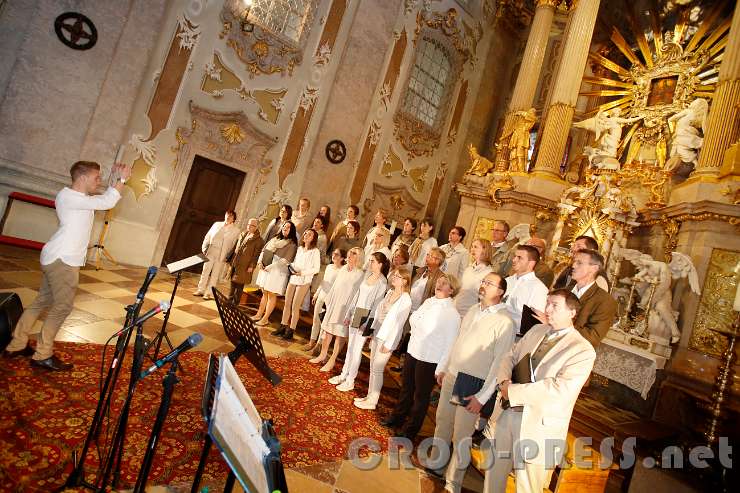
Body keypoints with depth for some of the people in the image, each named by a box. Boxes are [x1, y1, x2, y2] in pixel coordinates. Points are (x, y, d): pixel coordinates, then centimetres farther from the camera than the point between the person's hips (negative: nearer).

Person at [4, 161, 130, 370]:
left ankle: (16, 345, 27)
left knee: (42, 301, 17)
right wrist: (122, 179, -13)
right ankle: (42, 356, 5)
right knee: (63, 306, -4)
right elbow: (107, 203, -23)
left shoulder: (80, 198, 15)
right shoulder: (68, 196, -15)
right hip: (62, 259, -10)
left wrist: (114, 179, 8)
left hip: (59, 258, 10)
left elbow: (106, 199, 21)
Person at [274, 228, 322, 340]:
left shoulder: (315, 251, -7)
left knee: (295, 306, -3)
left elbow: (316, 269, -8)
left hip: (304, 281, -6)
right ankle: (282, 327, 17)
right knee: (287, 304, 7)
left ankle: (290, 331, 6)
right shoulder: (300, 248, 12)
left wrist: (302, 273, -16)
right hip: (293, 279, 6)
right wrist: (292, 267, -2)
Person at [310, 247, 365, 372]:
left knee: (340, 334, 5)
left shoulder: (360, 275, -16)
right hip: (333, 304, 7)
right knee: (327, 330, 16)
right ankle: (323, 355, 32)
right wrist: (328, 300, 14)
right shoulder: (343, 269, 4)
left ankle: (332, 360, 17)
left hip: (345, 308, -7)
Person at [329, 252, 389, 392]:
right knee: (350, 347, 16)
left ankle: (350, 381, 17)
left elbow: (376, 304, -16)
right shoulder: (368, 275, 6)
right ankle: (343, 375, 29)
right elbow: (357, 295, 11)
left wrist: (366, 323, -17)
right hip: (355, 316, 7)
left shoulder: (382, 282, -15)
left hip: (365, 319, -7)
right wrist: (348, 314, 12)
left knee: (356, 350, 3)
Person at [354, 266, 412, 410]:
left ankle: (372, 401, 16)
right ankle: (369, 396, 29)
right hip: (377, 334, 7)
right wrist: (373, 331, 13)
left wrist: (388, 344, -16)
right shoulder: (389, 292, 7)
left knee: (377, 370, 2)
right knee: (372, 368, 15)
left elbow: (398, 323, -17)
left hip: (388, 338, -7)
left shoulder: (405, 300, -16)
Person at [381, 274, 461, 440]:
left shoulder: (452, 313, -18)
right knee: (406, 388, 23)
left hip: (429, 360, -6)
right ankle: (397, 418, 45)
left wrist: (441, 370, -14)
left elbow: (449, 344, -16)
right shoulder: (428, 302, 1)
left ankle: (410, 430, 34)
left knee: (421, 396, 14)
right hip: (412, 352, 6)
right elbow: (414, 320, 17)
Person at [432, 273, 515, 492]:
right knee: (442, 423, 18)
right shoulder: (473, 310, 6)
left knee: (461, 436, 4)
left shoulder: (504, 321, -16)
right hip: (450, 377, 6)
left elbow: (500, 361, -17)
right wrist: (443, 368, 16)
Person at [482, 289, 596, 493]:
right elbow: (510, 357, 11)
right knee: (493, 474, 21)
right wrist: (504, 381, -11)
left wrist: (513, 391, -21)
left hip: (538, 423, -5)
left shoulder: (583, 350, -13)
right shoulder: (536, 330, 7)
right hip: (505, 414, 6)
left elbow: (561, 388, -25)